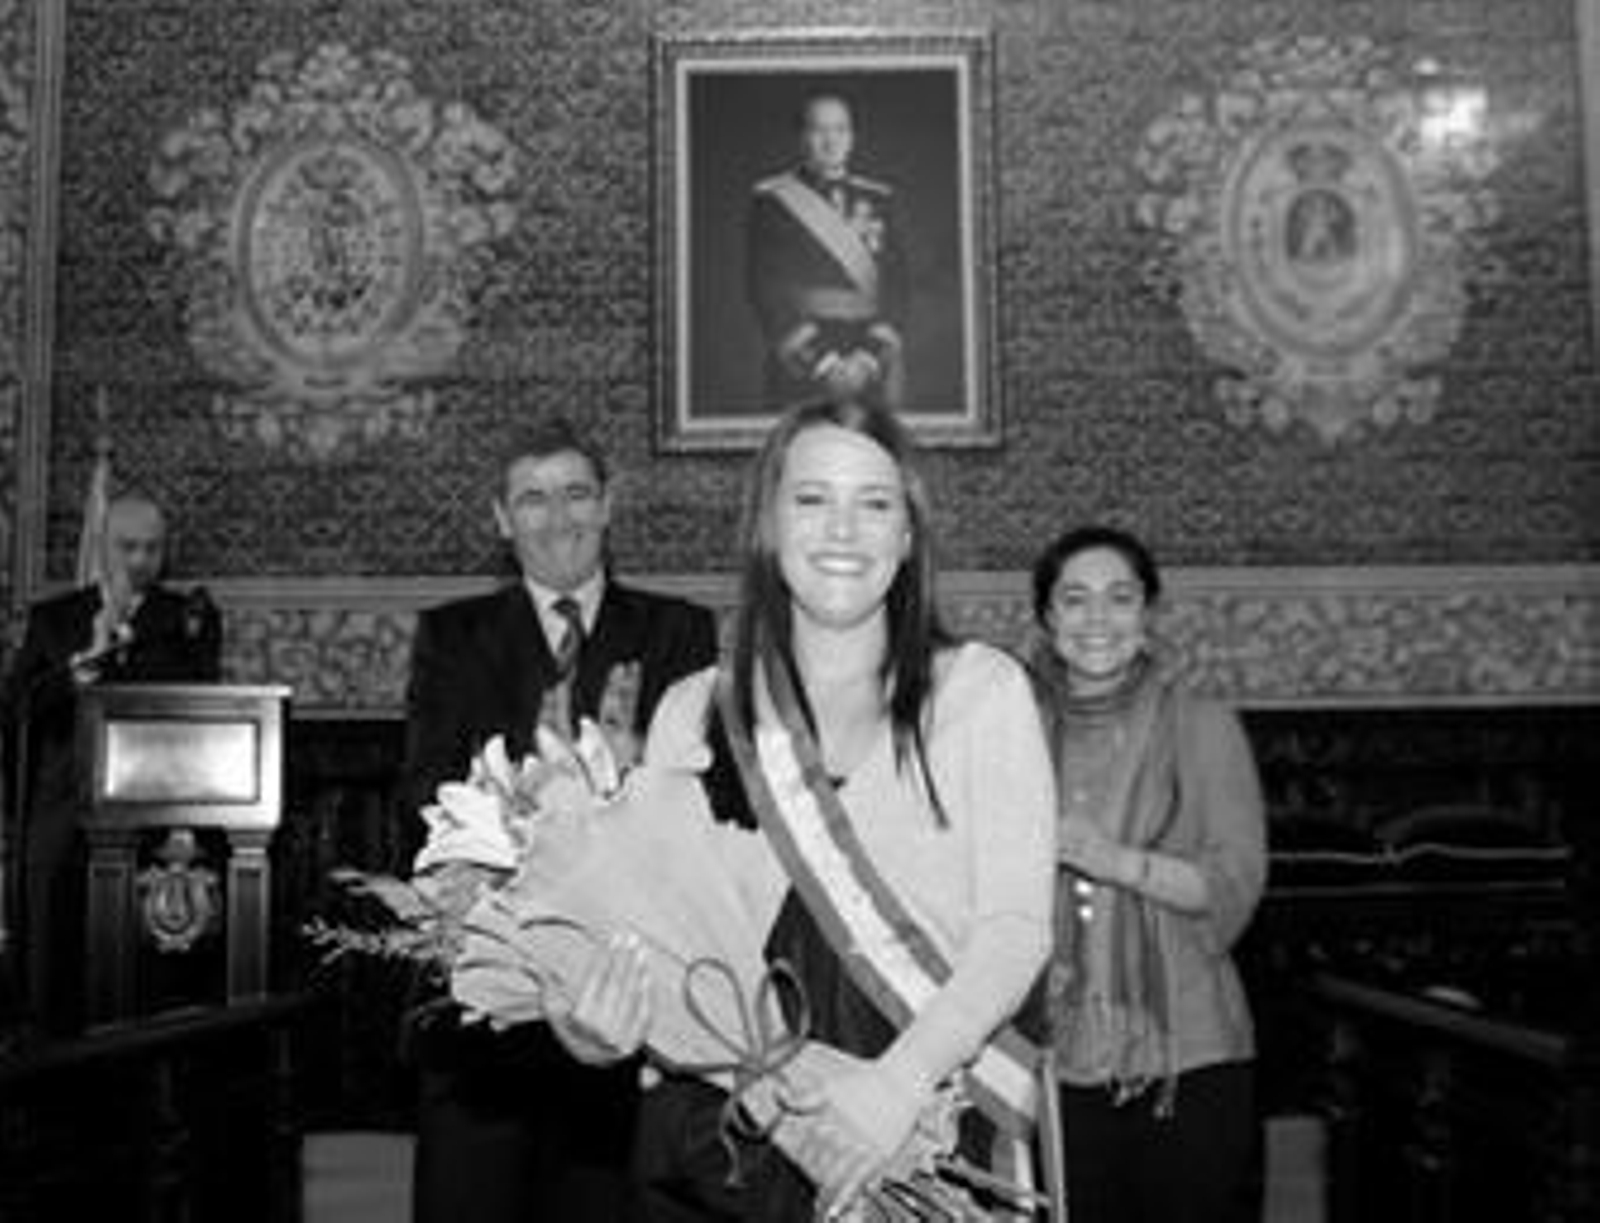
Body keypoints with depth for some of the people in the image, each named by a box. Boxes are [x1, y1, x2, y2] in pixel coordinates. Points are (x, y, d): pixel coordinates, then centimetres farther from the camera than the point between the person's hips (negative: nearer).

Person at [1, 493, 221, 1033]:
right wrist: (89, 657, -11)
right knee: (56, 949, 2)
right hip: (63, 813, 2)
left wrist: (120, 640, -8)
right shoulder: (53, 618, 13)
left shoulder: (189, 620, 9)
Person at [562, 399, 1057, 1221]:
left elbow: (1015, 927, -6)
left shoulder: (981, 690, 1)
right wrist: (603, 1026, -13)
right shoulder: (690, 713, 6)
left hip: (927, 1143, -1)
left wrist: (902, 1079, -20)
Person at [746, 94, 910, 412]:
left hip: (874, 371, 3)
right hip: (801, 363, -3)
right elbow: (765, 288, -5)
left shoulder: (878, 200, 13)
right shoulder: (771, 200, 3)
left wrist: (870, 357, -8)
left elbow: (896, 286, 7)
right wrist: (821, 361, -12)